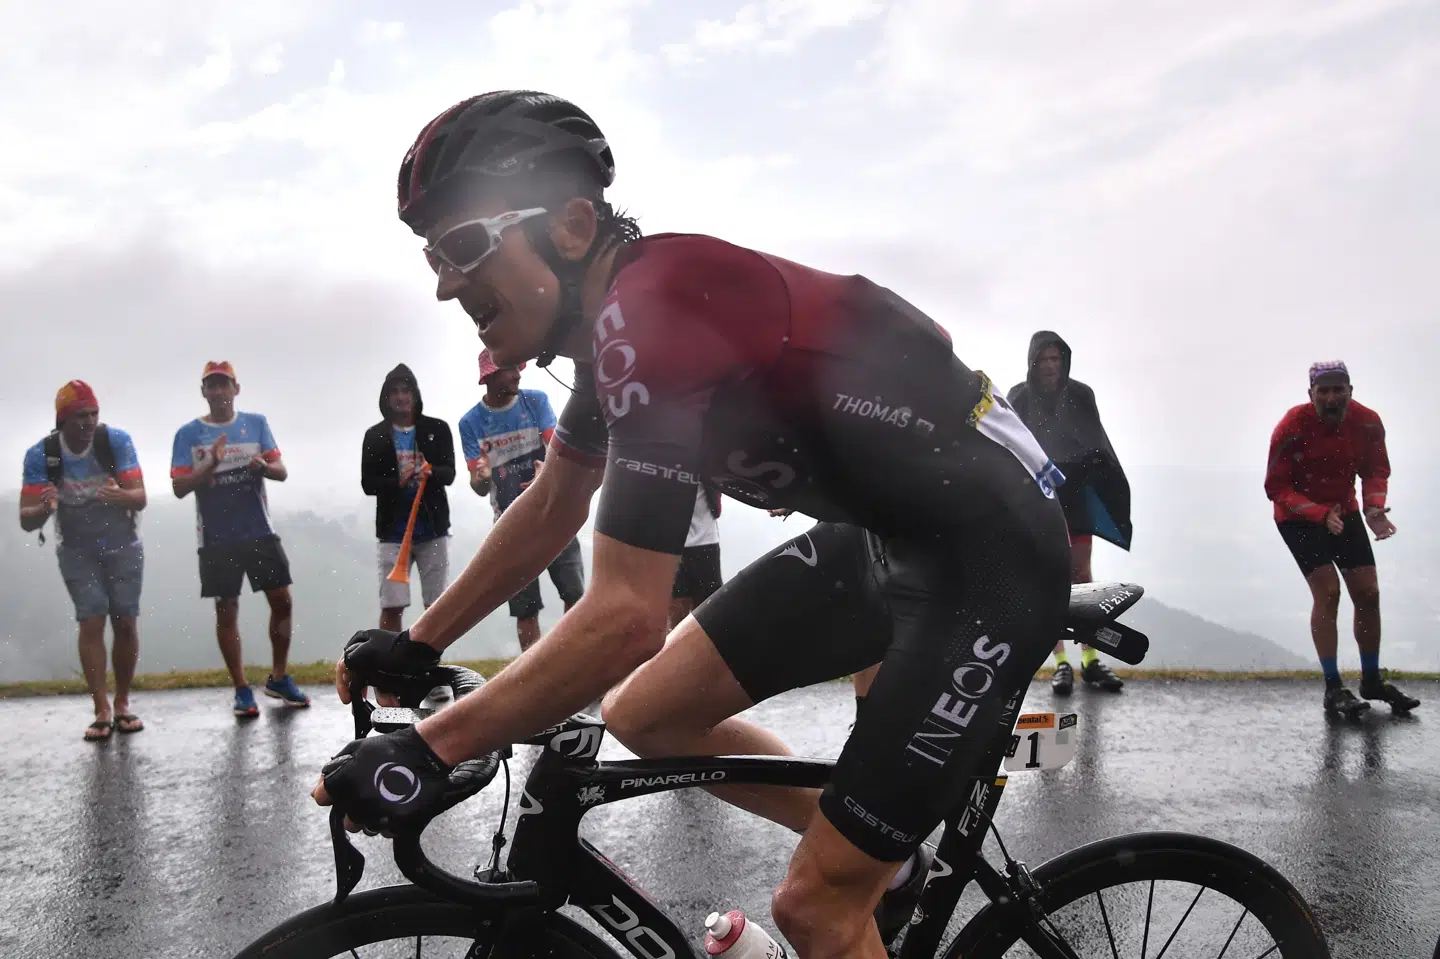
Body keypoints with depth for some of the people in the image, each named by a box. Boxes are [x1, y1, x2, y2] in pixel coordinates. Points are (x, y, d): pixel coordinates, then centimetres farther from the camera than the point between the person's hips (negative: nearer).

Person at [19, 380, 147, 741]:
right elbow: (26, 519, -20)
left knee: (125, 624, 1)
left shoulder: (117, 441, -19)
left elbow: (140, 497, -21)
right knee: (91, 624, -8)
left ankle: (123, 704, 14)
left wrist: (119, 495, -44)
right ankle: (103, 711, -7)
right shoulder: (40, 455, -19)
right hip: (77, 552, 0)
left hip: (123, 547, 0)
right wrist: (44, 509, -43)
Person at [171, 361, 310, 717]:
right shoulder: (188, 434, 1)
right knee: (226, 611, 3)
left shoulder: (256, 423, 7)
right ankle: (242, 690, 13)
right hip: (216, 538, -2)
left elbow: (282, 471, 4)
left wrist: (264, 466, -19)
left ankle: (278, 678, 20)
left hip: (259, 531, 2)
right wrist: (209, 466, -21)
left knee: (282, 601, 3)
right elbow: (179, 487, -4)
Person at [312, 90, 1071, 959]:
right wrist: (415, 645, 19)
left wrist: (425, 752, -22)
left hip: (992, 561, -9)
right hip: (883, 536, 9)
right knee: (644, 713, 7)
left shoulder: (656, 310, -27)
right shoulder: (620, 312, 2)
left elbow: (627, 618, -30)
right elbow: (552, 510, 16)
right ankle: (880, 858, 24)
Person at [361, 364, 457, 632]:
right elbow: (368, 483, 0)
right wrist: (397, 482, -18)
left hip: (433, 528, 0)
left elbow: (449, 473, -5)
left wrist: (431, 473, -27)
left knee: (436, 605, 4)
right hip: (393, 531, 0)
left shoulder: (438, 429, 3)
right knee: (391, 606, -4)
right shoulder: (375, 436, 5)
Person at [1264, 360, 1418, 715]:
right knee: (1327, 591, -16)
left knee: (1368, 593, 6)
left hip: (1344, 512, 5)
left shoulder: (1367, 422, -15)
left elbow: (1375, 471, -1)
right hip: (1298, 517, -5)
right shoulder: (1293, 427, -26)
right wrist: (1320, 514, -33)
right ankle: (1333, 688, -9)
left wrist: (1374, 506, -20)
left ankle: (1372, 680, 24)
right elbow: (1276, 487, -22)